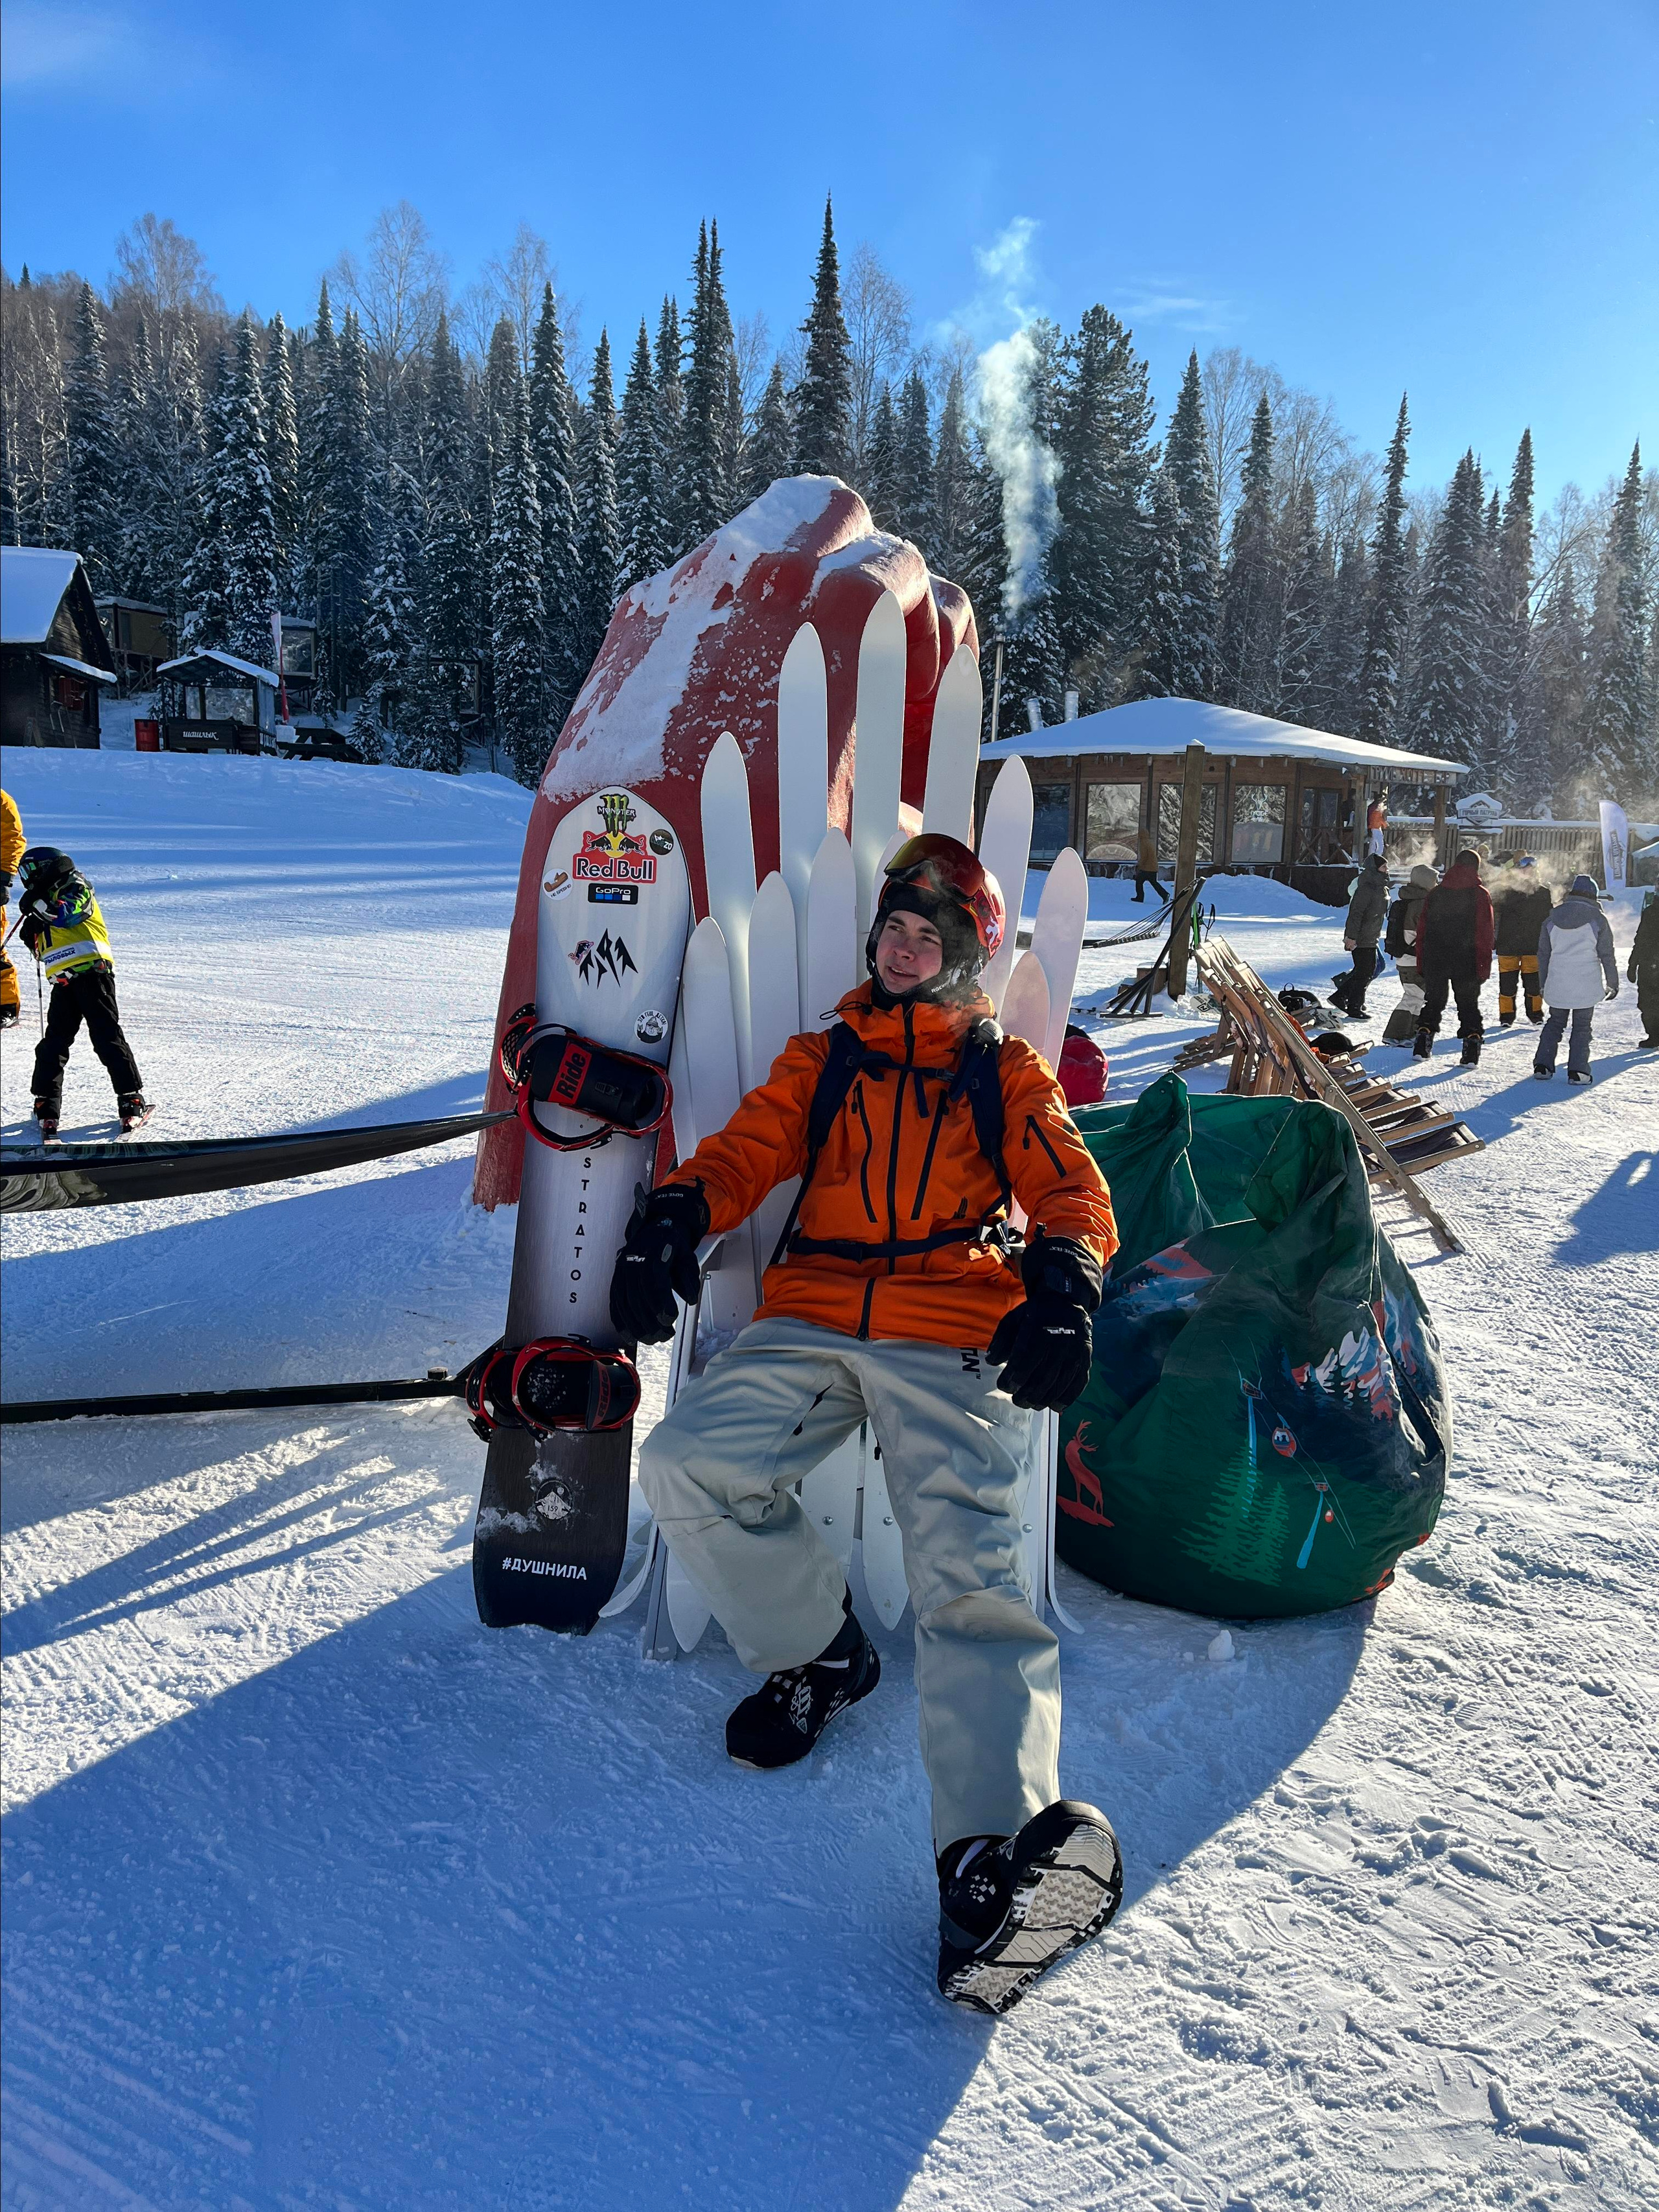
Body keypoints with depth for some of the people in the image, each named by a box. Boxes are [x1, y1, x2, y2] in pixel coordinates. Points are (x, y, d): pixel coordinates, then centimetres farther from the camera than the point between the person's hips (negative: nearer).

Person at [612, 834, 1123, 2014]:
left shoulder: (1007, 1070, 20)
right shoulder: (822, 1058, 26)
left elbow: (1071, 1185, 7)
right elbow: (748, 1147, 12)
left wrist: (1062, 1280, -16)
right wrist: (675, 1212, -11)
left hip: (957, 1341, -2)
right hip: (810, 1325, 3)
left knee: (973, 1575, -23)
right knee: (685, 1464, -23)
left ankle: (993, 1852, -38)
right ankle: (819, 1652, 0)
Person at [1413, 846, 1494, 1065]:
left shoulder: (1436, 892, 4)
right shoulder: (1479, 894, -6)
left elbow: (1422, 929, 5)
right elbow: (1485, 933, -8)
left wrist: (1422, 962, 11)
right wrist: (1484, 964, -3)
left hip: (1434, 961, 3)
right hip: (1467, 962, -3)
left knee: (1433, 1001, 14)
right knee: (1469, 1005, 6)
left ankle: (1422, 1046, 9)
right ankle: (1471, 1051, 0)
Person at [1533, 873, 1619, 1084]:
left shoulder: (1552, 918, 5)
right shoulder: (1597, 918, -4)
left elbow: (1543, 954, 11)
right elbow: (1607, 955, -2)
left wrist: (1543, 984, 19)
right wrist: (1613, 983, 7)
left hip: (1557, 985, 3)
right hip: (1586, 985, -3)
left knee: (1555, 1023, 15)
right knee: (1582, 1027, 5)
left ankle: (1542, 1066, 7)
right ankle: (1577, 1071, -2)